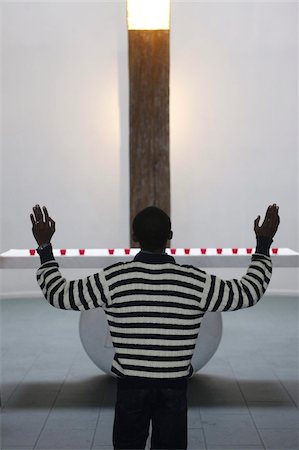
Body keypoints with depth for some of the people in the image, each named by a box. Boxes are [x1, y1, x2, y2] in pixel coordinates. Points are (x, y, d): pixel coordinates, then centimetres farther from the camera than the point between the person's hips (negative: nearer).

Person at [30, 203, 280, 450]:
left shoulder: (113, 278, -14)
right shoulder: (195, 281, -12)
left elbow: (59, 294, -6)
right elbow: (249, 292, -1)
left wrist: (45, 246, 3)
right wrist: (264, 244, 8)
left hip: (130, 387, 0)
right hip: (175, 389, 0)